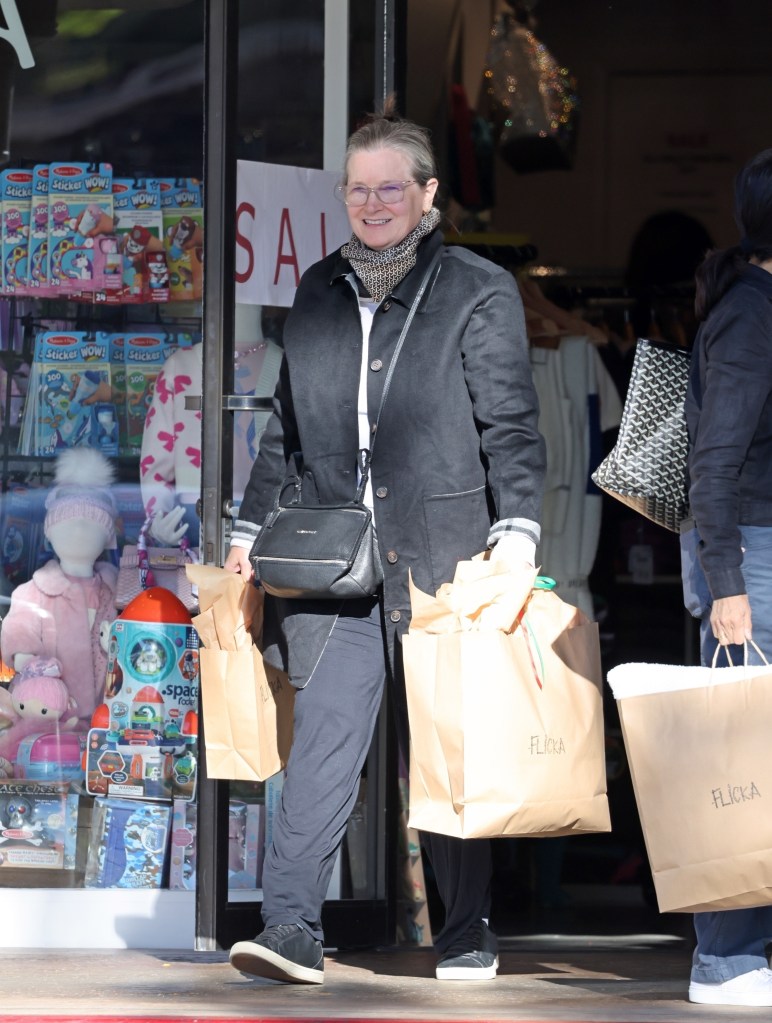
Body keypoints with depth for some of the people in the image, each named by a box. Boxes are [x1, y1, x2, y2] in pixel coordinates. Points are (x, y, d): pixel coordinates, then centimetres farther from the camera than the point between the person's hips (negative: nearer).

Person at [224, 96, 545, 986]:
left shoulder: (479, 293, 2)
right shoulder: (318, 293, 16)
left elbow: (512, 427, -2)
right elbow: (286, 423, 24)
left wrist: (516, 531, -13)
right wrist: (249, 528, 21)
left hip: (440, 558, -3)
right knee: (324, 731, -9)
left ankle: (466, 935, 14)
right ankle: (291, 927, -14)